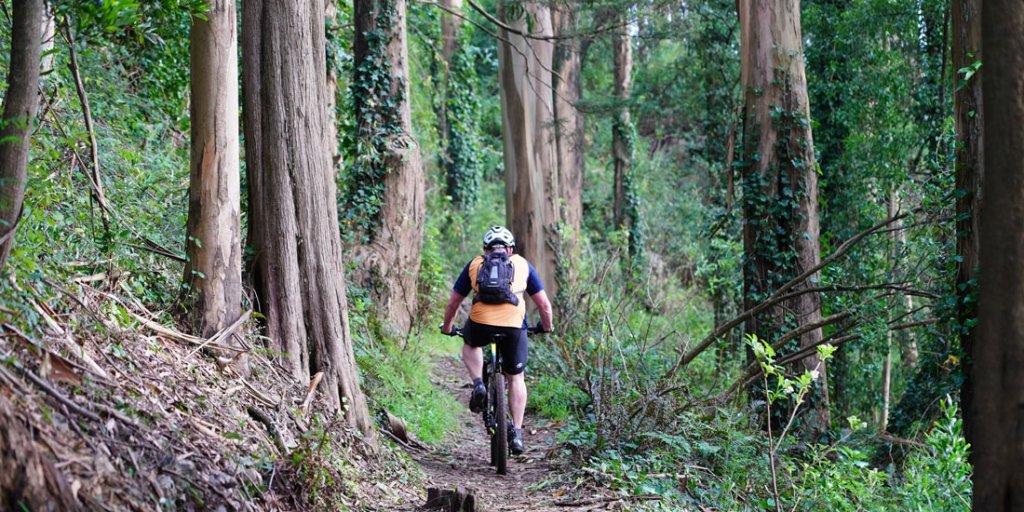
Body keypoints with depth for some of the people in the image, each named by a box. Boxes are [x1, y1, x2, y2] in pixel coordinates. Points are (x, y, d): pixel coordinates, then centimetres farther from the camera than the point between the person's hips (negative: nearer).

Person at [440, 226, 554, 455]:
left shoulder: (475, 264, 23)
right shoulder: (522, 264, 23)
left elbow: (453, 302, 27)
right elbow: (544, 304, 23)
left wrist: (447, 327, 44)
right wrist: (546, 327, 41)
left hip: (480, 324, 0)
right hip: (514, 326, 0)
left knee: (470, 344, 35)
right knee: (515, 378, 20)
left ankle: (478, 385, 12)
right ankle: (517, 433, 14)